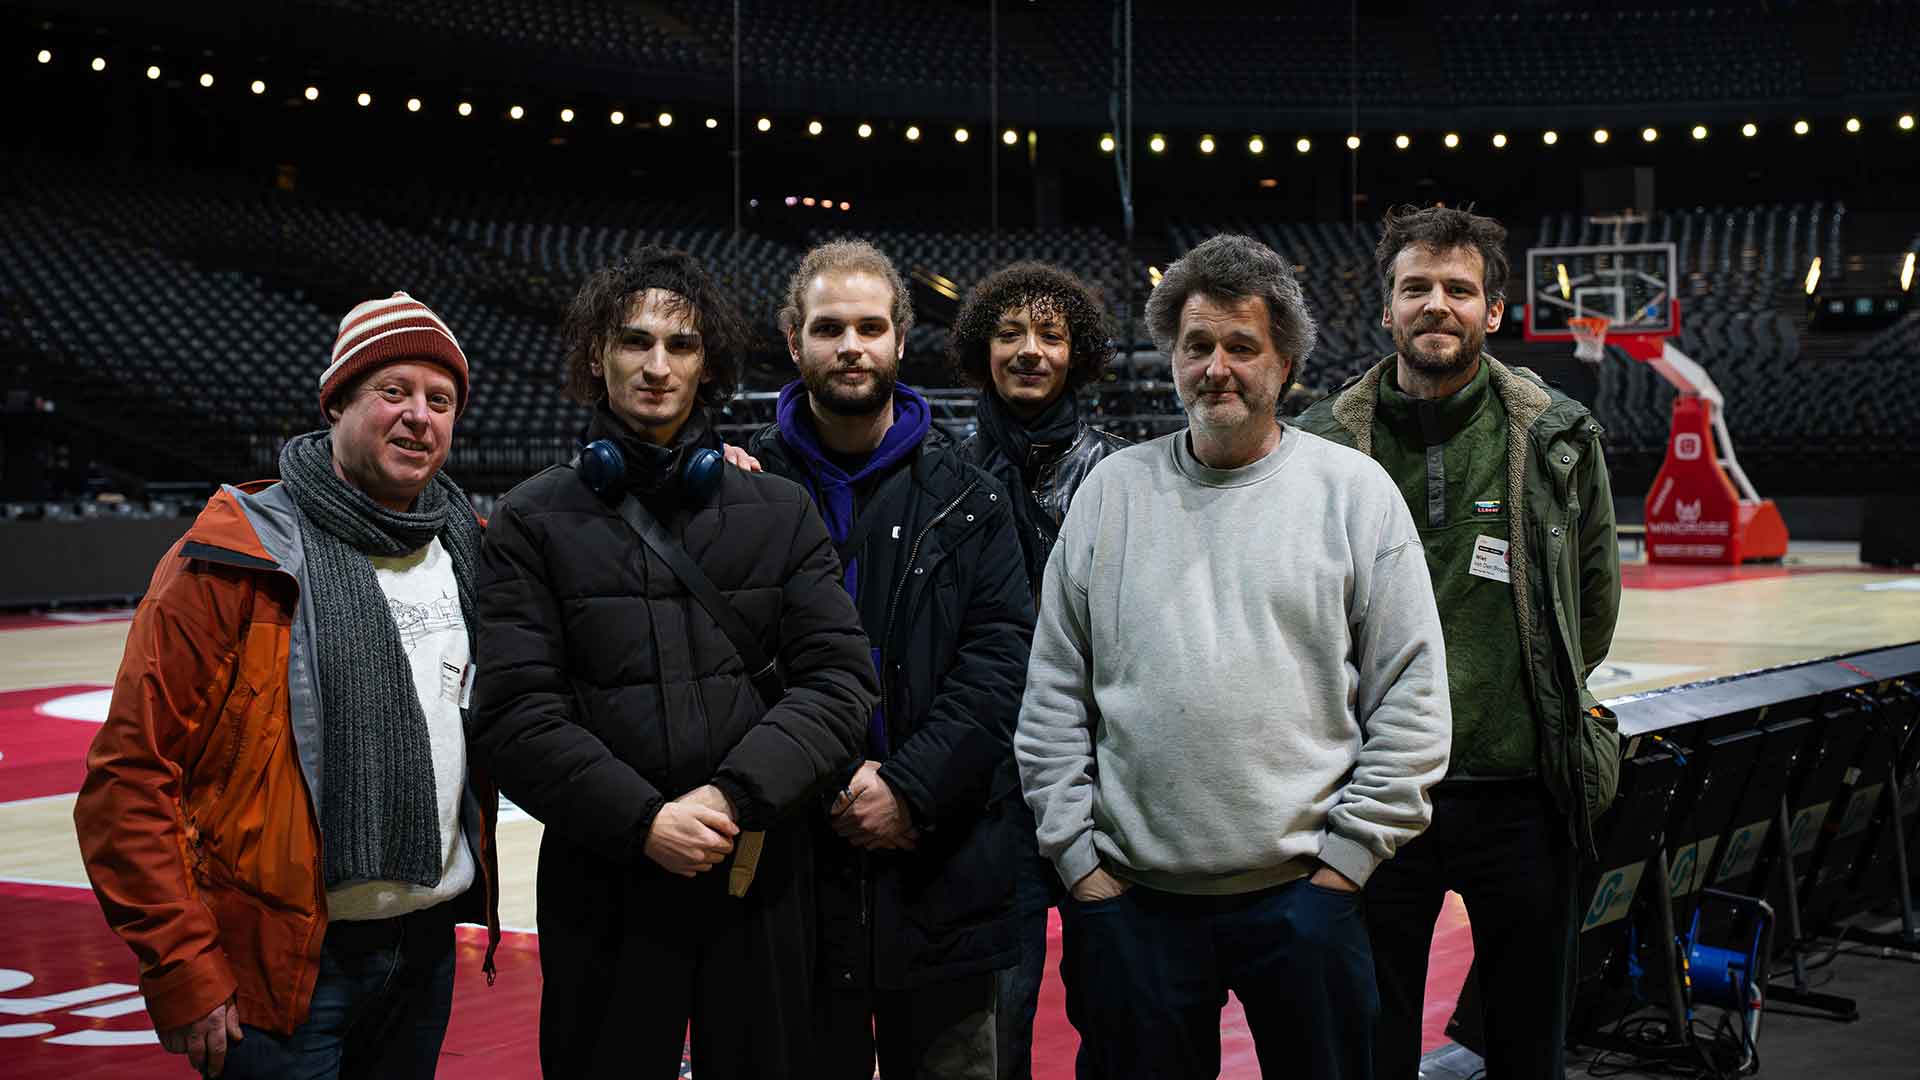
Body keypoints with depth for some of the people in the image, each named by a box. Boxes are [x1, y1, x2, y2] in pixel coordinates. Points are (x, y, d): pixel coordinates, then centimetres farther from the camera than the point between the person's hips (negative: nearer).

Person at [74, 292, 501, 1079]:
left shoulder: (468, 548, 6)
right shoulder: (237, 559, -12)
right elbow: (129, 777, -13)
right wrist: (183, 973, -14)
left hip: (428, 948, 6)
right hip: (285, 961, -5)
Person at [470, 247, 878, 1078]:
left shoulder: (780, 512, 8)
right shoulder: (534, 522, 3)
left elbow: (838, 680, -1)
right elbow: (515, 712, -5)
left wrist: (735, 796, -15)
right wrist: (642, 820, -16)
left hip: (761, 875, 1)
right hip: (601, 882, -1)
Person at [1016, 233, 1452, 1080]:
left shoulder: (1356, 491, 0)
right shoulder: (1111, 490, 6)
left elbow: (1411, 702, -1)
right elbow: (1054, 699, 7)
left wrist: (1347, 858, -5)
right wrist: (1078, 856, 1)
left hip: (1304, 890, -1)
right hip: (1128, 892, 2)